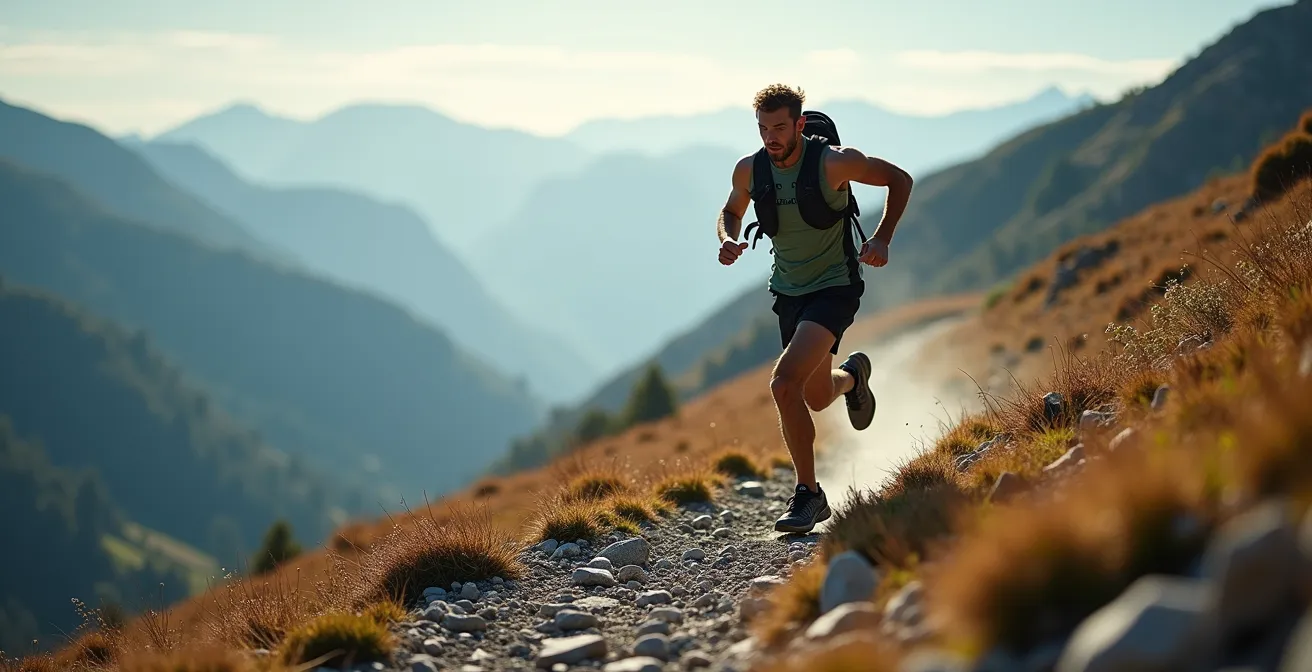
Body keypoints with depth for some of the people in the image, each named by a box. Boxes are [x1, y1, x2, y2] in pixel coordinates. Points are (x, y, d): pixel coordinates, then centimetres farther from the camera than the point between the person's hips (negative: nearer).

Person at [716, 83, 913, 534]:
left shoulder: (834, 162, -20)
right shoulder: (749, 170, -7)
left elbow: (899, 180, -5)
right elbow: (731, 212, 14)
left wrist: (882, 238, -16)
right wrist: (728, 239, -9)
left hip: (835, 286, -6)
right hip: (788, 290, 6)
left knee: (785, 383, -24)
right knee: (817, 399, 17)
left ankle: (807, 494, -11)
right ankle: (852, 376, 54)